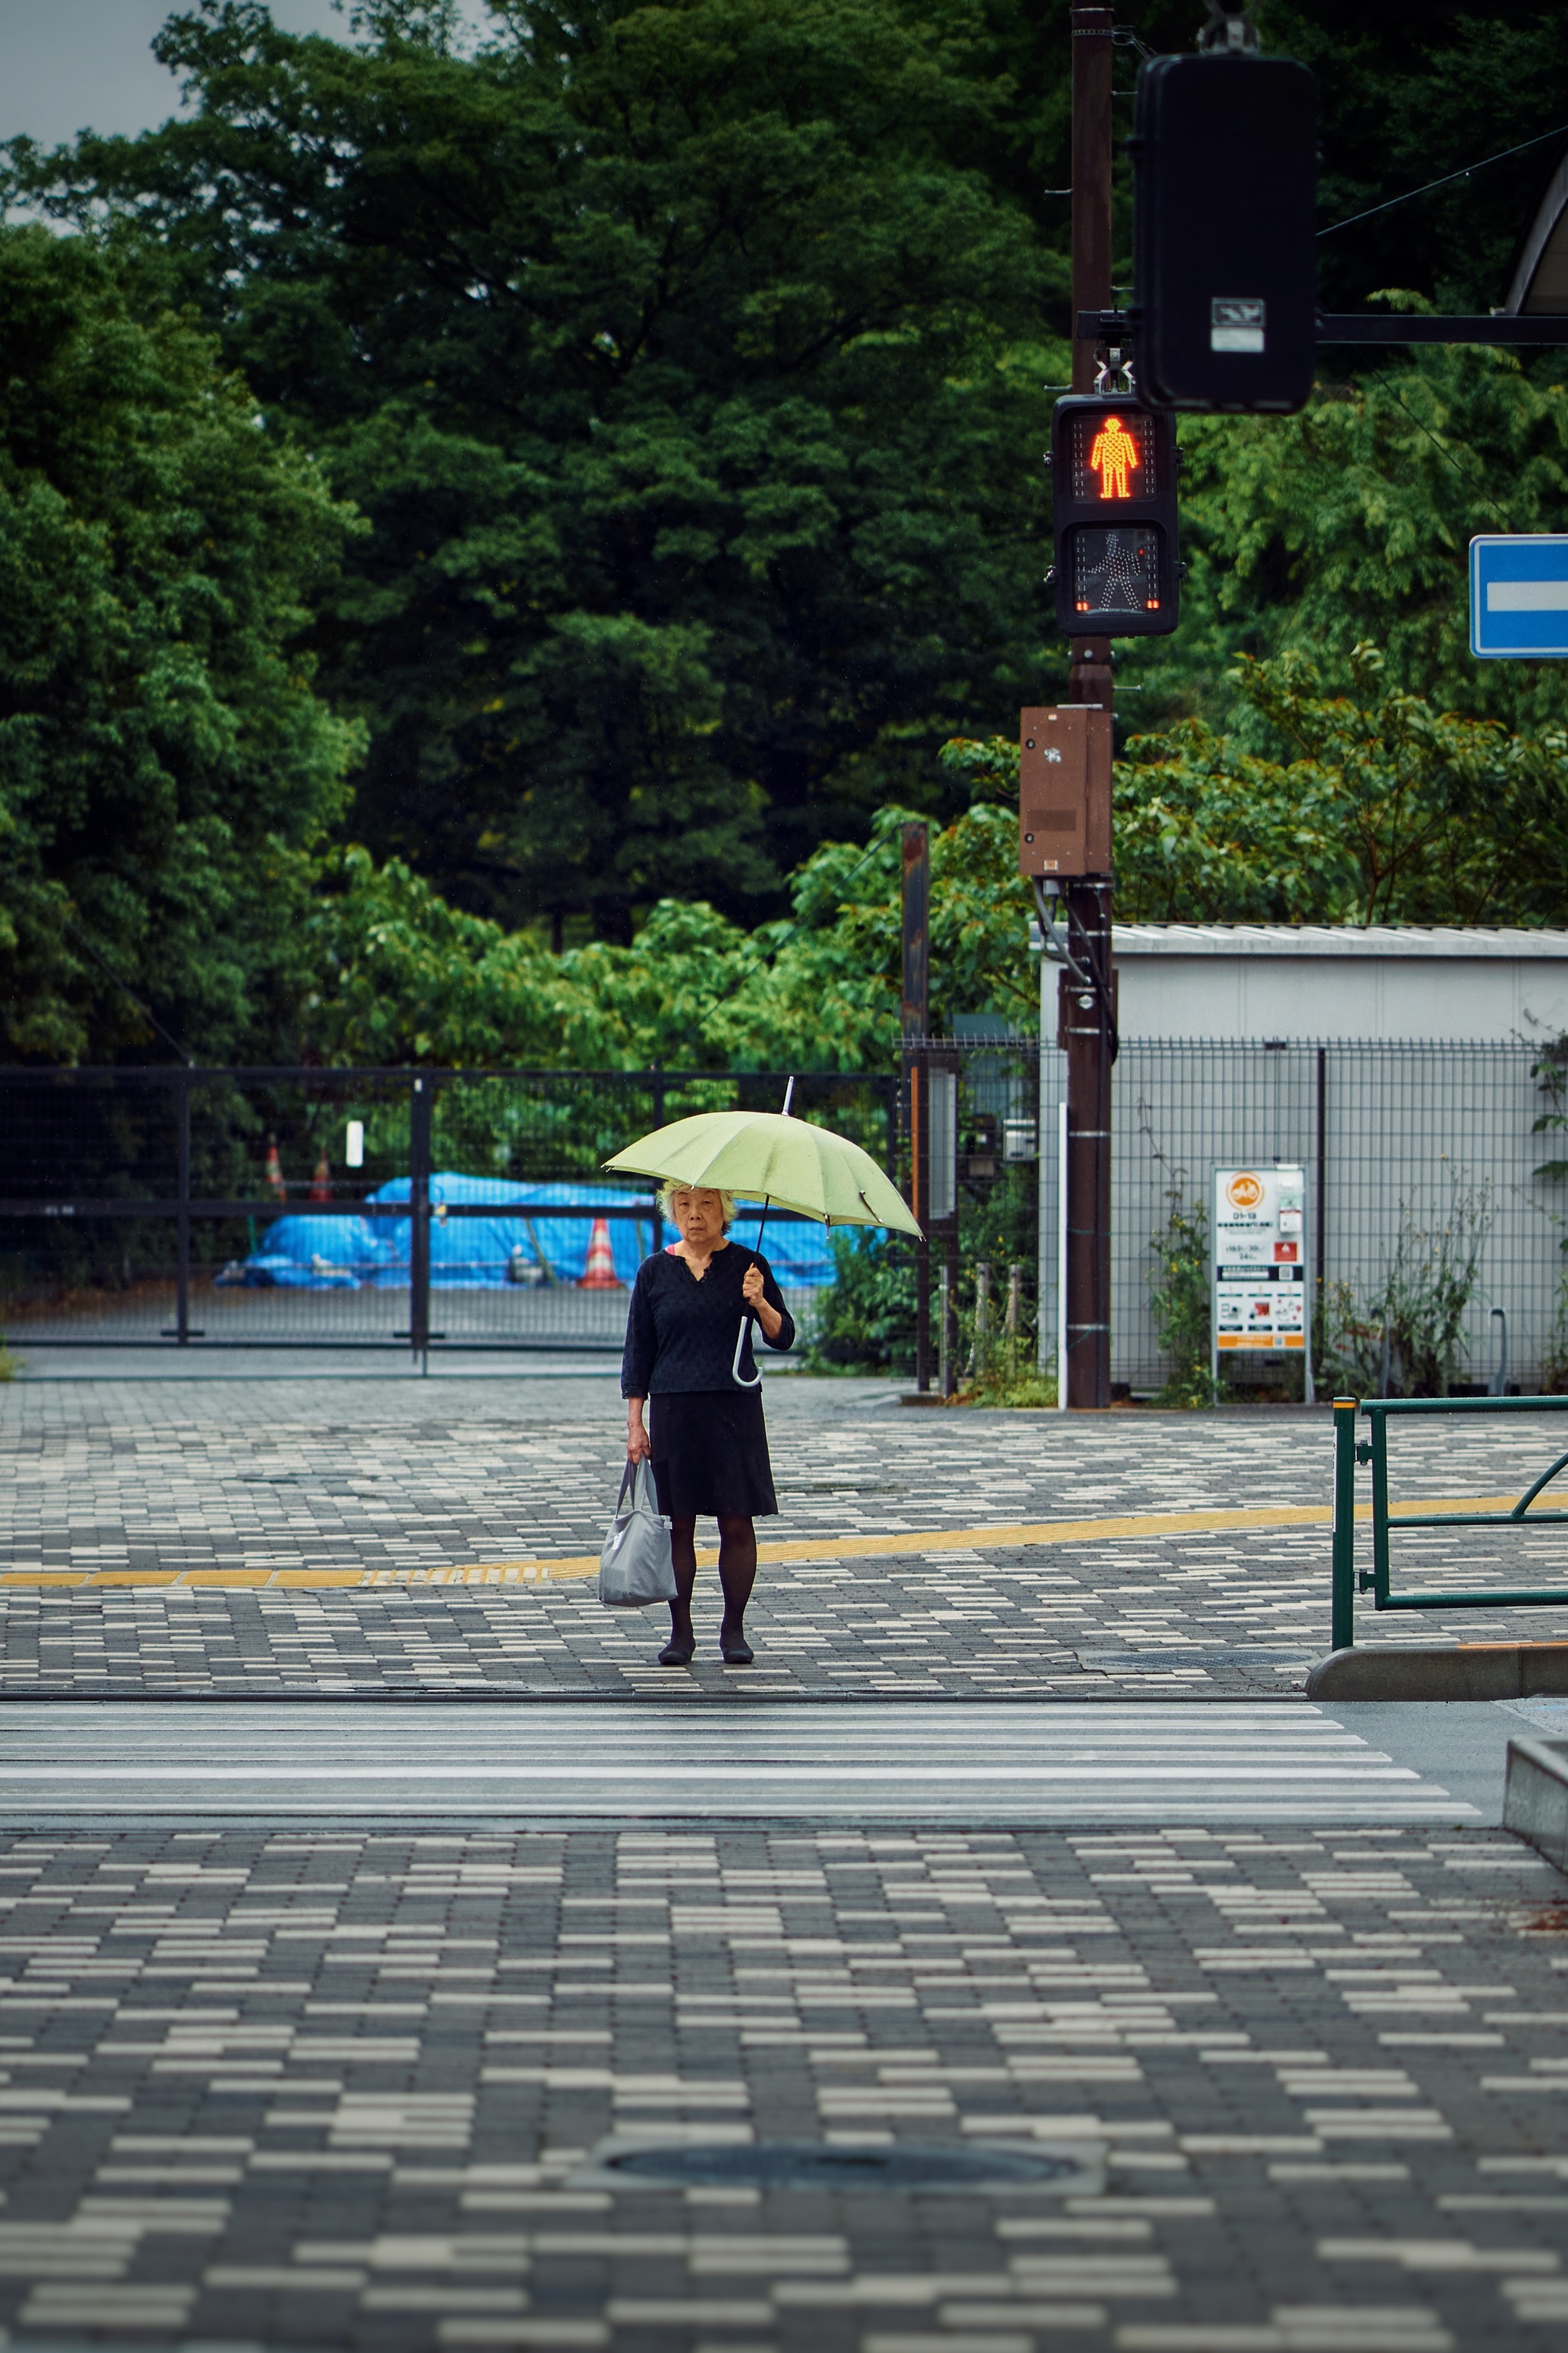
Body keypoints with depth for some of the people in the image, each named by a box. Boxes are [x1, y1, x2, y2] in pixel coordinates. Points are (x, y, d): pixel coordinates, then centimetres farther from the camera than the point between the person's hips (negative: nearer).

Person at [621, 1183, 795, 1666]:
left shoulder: (747, 1265, 4)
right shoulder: (655, 1272, 6)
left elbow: (783, 1337, 1)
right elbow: (638, 1352, 8)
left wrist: (760, 1303, -19)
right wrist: (635, 1423, 3)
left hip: (735, 1408, -1)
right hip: (674, 1410, 1)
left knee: (737, 1522, -1)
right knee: (677, 1524, 1)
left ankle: (733, 1630, 9)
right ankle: (680, 1631, 8)